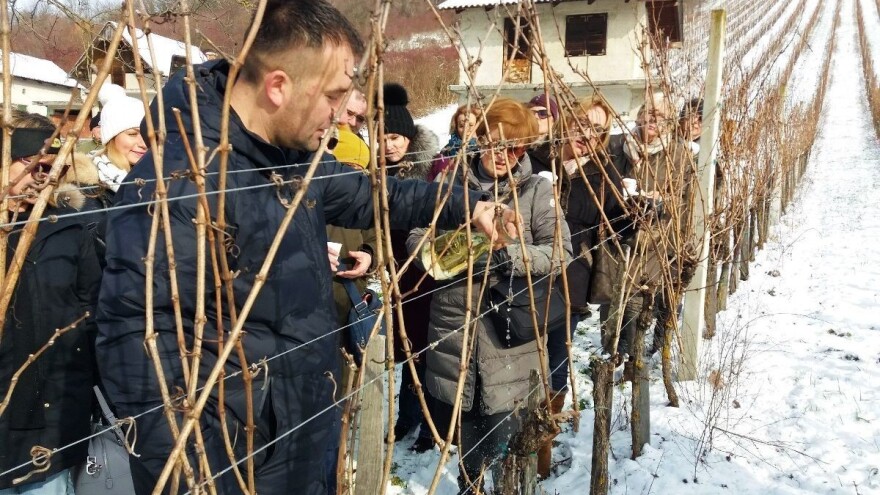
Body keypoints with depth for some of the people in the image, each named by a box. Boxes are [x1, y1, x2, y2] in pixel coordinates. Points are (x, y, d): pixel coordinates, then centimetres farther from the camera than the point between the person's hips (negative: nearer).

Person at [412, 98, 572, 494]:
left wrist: (510, 256, -23)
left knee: (504, 444, 4)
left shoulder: (536, 190, -2)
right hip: (452, 325, 3)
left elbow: (560, 252, -8)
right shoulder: (452, 185, 3)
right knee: (457, 422, 18)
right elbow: (416, 238, 4)